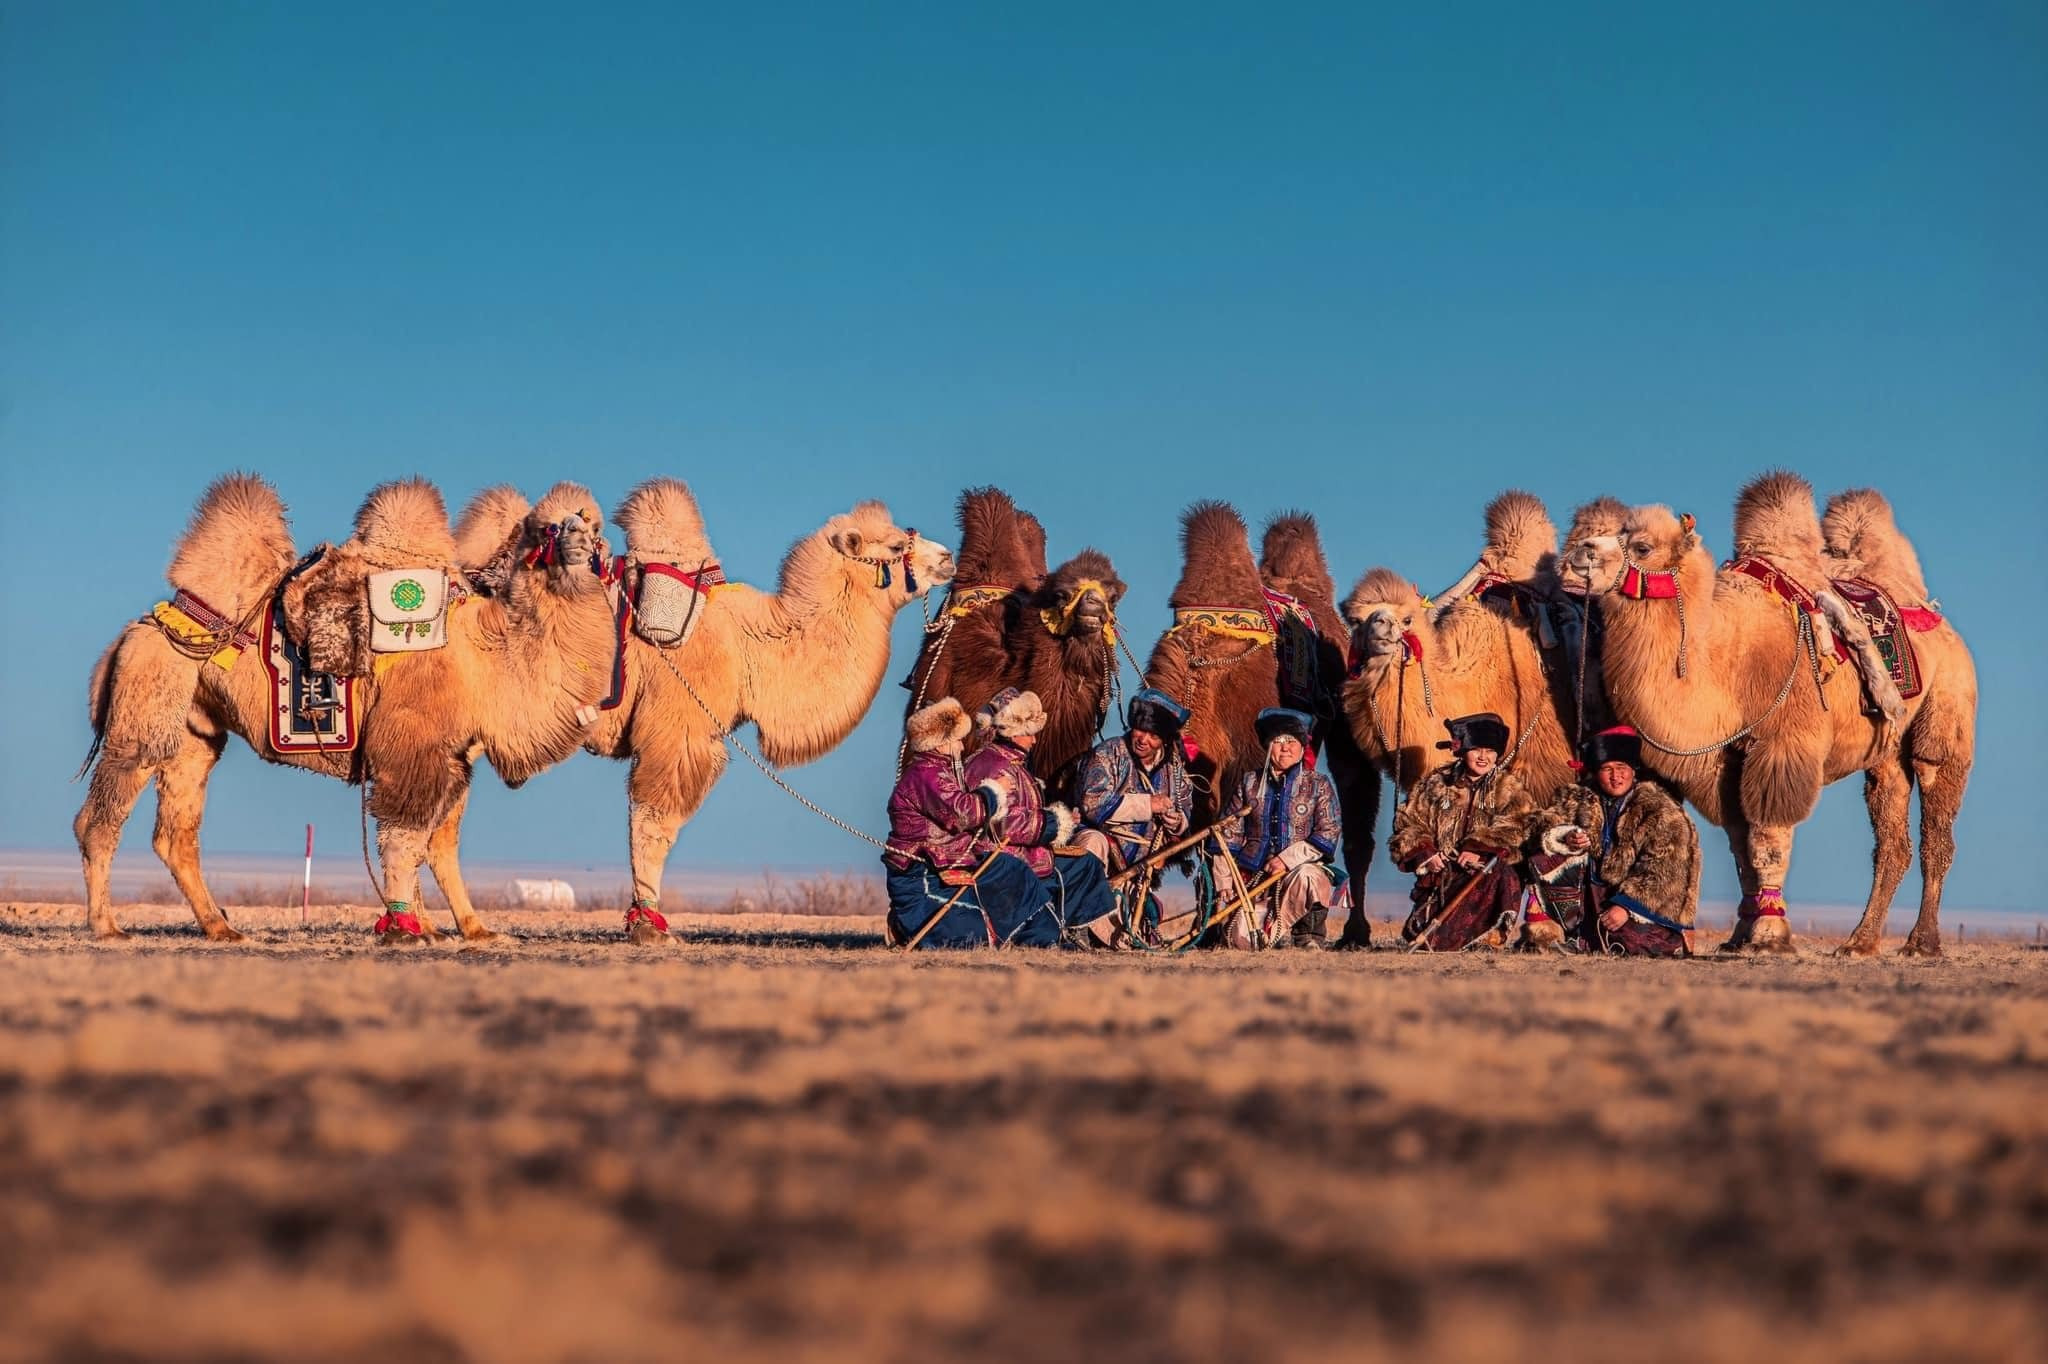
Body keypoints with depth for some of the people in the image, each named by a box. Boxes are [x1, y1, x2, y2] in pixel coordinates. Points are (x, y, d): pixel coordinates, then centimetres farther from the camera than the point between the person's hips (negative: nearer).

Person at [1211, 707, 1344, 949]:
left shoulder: (1318, 784, 7)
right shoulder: (1249, 783, 12)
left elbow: (1328, 834, -4)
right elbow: (1229, 837, 10)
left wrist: (1288, 858, -16)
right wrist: (1224, 884, 1)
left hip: (1301, 867, -1)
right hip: (1255, 877, 2)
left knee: (1305, 876, -40)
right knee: (1240, 939, -21)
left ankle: (1308, 938, -16)